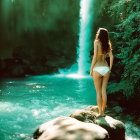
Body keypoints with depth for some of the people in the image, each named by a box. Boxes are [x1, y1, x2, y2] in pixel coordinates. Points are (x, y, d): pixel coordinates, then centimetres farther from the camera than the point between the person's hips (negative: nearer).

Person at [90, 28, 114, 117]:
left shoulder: (96, 42, -5)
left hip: (97, 69, -4)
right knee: (104, 91, 9)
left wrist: (91, 69, -6)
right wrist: (110, 69, 12)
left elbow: (95, 56, -11)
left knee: (98, 92, 3)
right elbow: (111, 57, 3)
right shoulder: (107, 44, 9)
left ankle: (100, 112, 6)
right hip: (106, 69, 4)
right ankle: (103, 111, 16)